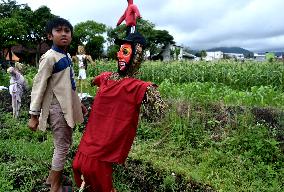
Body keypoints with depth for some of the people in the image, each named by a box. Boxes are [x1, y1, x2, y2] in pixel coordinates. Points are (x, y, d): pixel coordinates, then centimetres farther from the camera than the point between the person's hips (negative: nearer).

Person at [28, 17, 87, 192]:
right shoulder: (49, 57, -15)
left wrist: (78, 103, 21)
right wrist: (34, 115, -16)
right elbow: (38, 86, -16)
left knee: (66, 144, 18)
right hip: (57, 108, -9)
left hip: (67, 106, 9)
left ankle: (54, 176, 36)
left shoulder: (67, 56, 10)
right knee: (62, 146, 0)